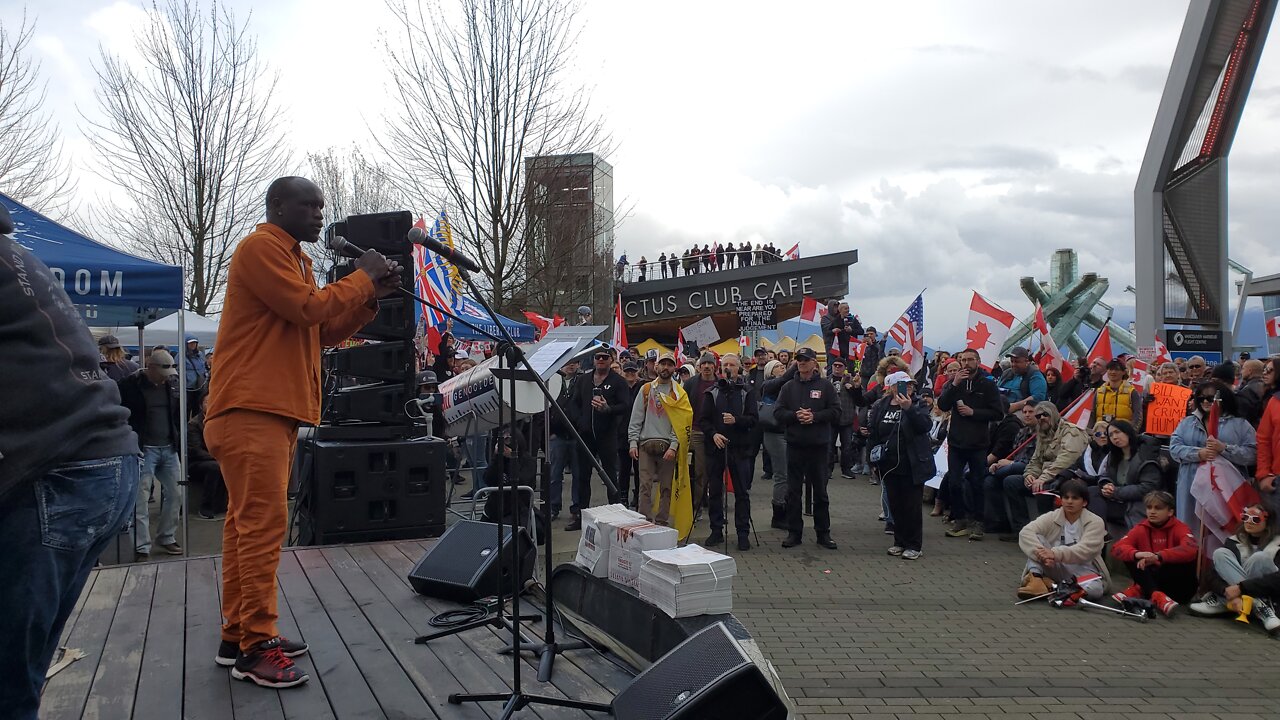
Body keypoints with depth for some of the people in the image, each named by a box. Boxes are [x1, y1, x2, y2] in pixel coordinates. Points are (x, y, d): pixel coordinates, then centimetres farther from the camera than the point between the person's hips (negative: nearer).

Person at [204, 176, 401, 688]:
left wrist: (372, 296, 5)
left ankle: (237, 636, 19)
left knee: (247, 523, 12)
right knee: (263, 524, -11)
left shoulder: (295, 258, 22)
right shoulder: (260, 248, -7)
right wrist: (362, 278, -5)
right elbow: (309, 308, -17)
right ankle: (256, 649, -7)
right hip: (250, 410, -10)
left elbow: (326, 331, 18)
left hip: (276, 410, 10)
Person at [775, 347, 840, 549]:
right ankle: (794, 532, 14)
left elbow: (835, 411, -4)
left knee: (820, 491, 8)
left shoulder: (825, 385, 1)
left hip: (818, 445, -1)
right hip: (794, 445, 1)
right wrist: (795, 415, -16)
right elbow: (779, 412, 1)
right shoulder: (788, 387, 6)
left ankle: (823, 533, 17)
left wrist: (815, 416, -16)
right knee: (793, 491, 6)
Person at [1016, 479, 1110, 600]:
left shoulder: (1095, 522, -5)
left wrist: (1055, 553, -36)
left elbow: (1085, 550, -22)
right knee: (1035, 538, -18)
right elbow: (1026, 532, -17)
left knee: (1094, 590, -35)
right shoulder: (1051, 517, 1)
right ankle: (1036, 579, -31)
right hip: (1055, 568, 2)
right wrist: (1043, 554, -35)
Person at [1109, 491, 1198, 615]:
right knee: (1130, 557, -17)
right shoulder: (1141, 528, 1)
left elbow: (1191, 549, -31)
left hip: (1177, 585, -2)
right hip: (1149, 579, 2)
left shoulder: (1180, 528, -7)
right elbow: (1117, 548, -14)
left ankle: (1138, 590, -26)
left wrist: (1158, 556, -41)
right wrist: (1136, 554, -36)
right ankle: (1156, 595, -36)